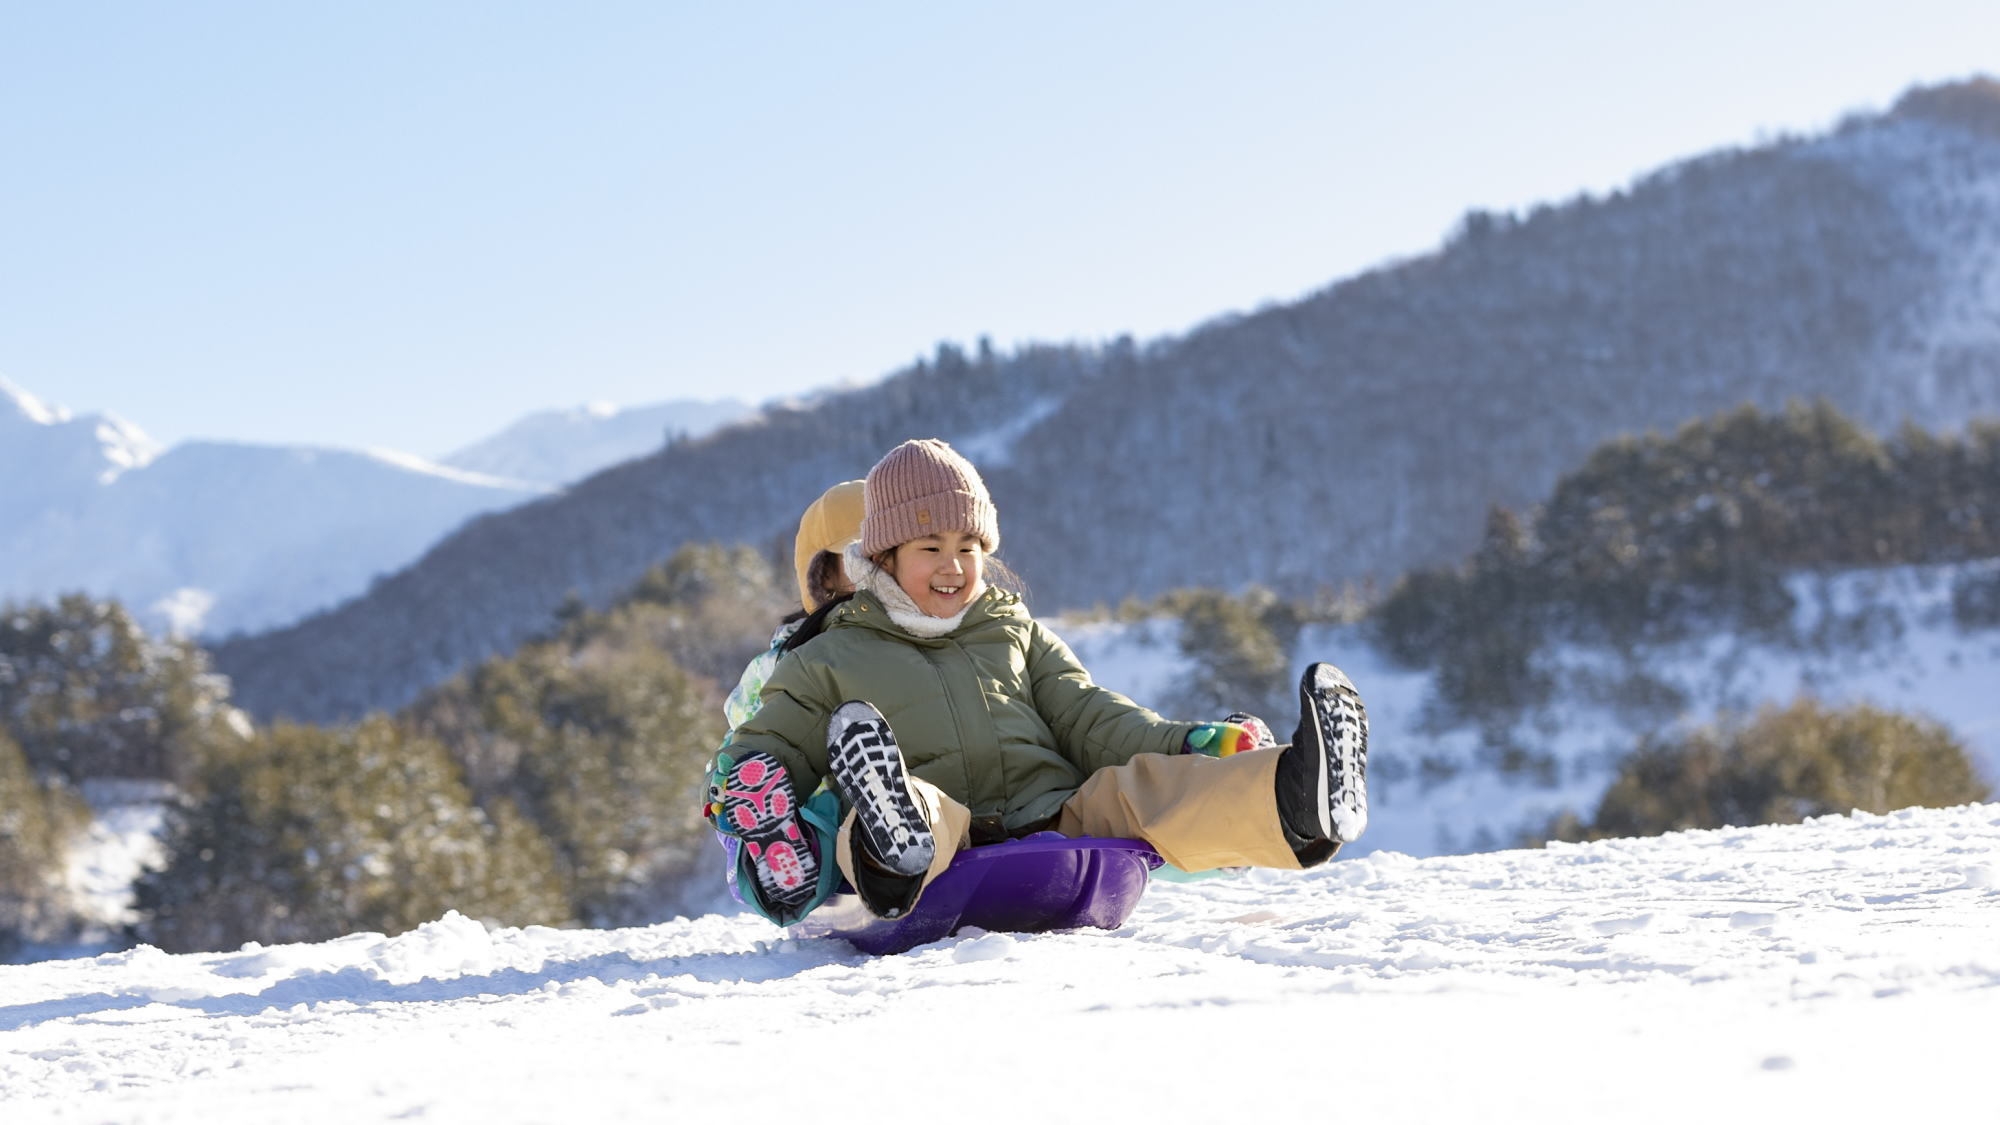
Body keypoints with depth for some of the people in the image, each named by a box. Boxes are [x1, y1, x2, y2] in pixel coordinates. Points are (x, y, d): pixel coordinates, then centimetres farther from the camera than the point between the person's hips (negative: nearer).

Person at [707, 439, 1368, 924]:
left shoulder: (1017, 635, 27)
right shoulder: (831, 661, 20)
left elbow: (1091, 721, 18)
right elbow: (762, 751, 17)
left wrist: (1190, 747, -1)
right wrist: (758, 795, -10)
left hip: (1055, 825, 2)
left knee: (1137, 786, -28)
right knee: (928, 810, -37)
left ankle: (1300, 811, -55)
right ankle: (894, 850, -75)